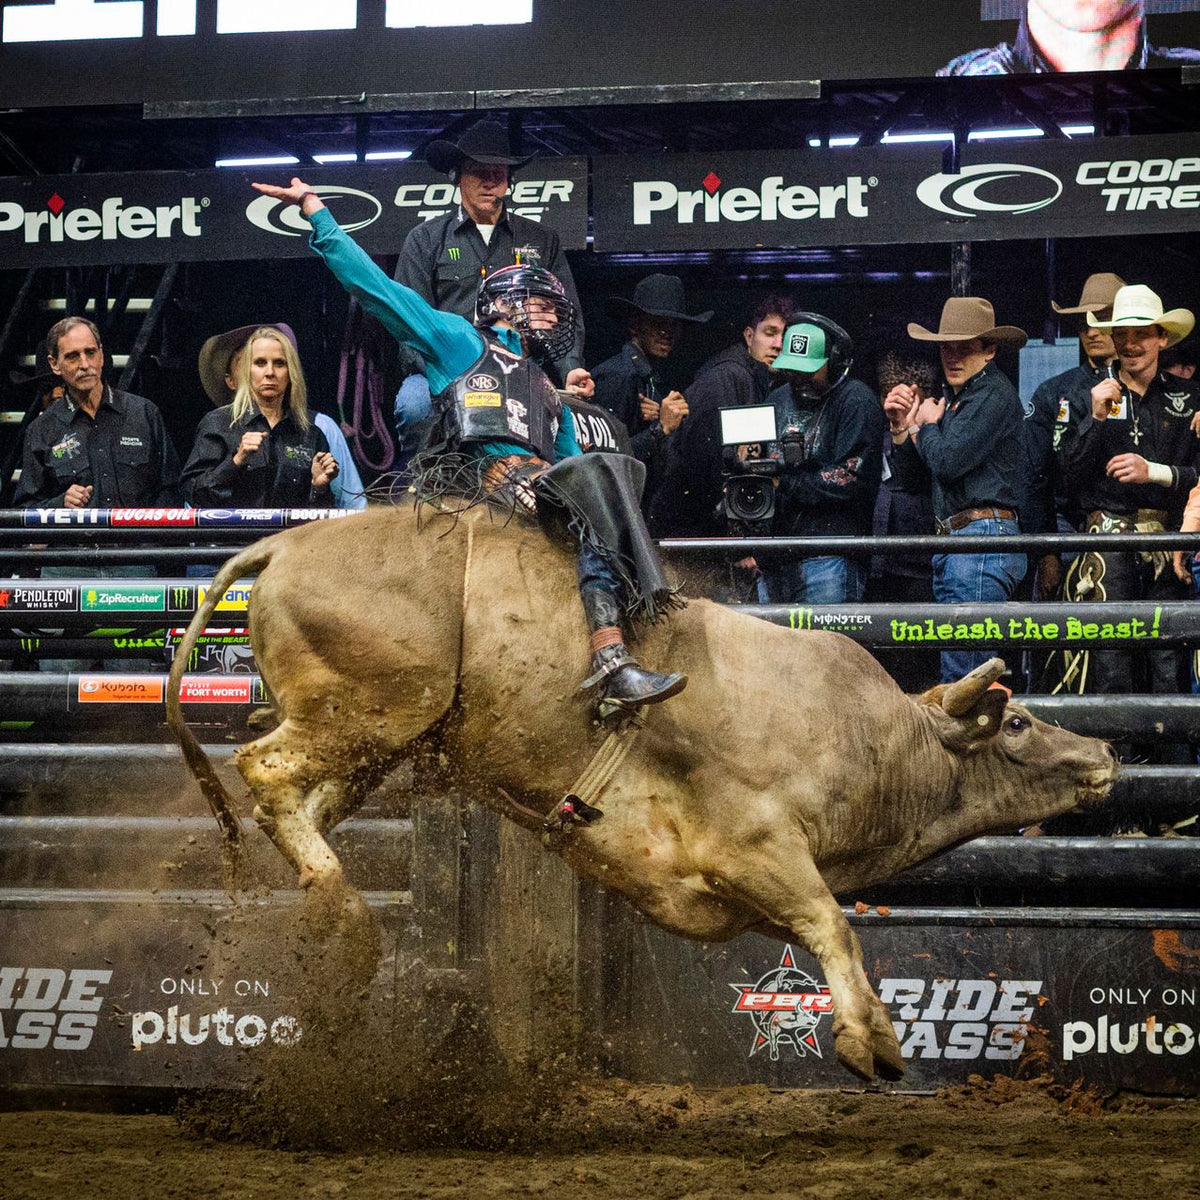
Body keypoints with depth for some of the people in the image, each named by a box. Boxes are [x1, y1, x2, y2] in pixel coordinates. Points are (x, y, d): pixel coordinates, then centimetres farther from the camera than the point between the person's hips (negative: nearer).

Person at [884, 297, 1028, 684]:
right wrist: (901, 429, 7)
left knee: (962, 670, -14)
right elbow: (910, 479, 22)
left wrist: (926, 427, 1)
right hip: (949, 543, 10)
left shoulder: (995, 395, -7)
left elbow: (948, 462, -18)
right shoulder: (949, 398, 20)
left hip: (983, 537, -10)